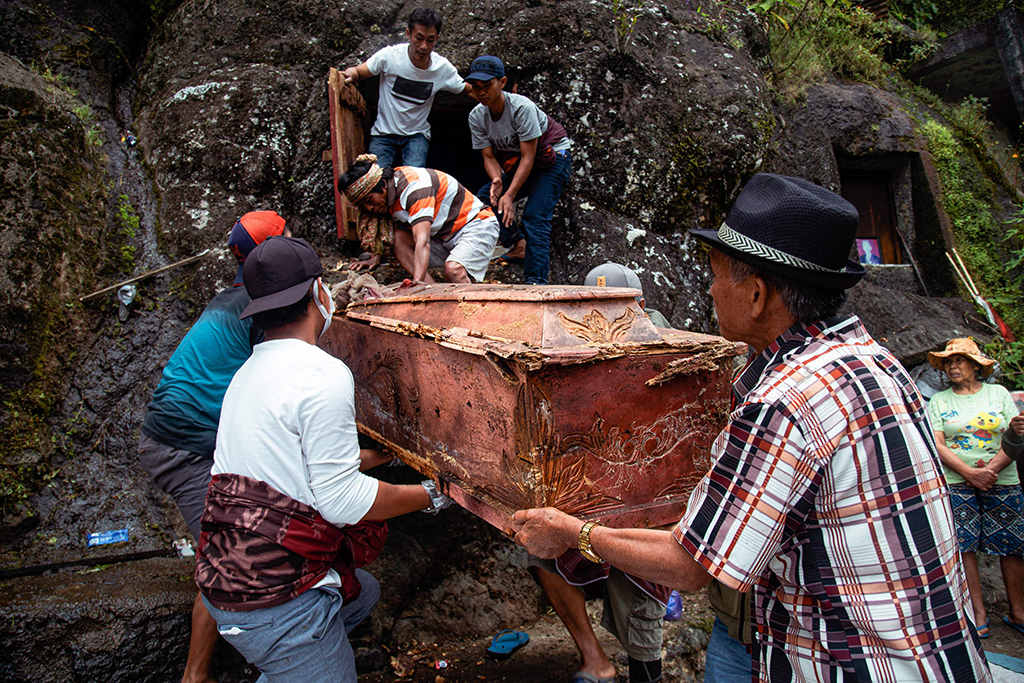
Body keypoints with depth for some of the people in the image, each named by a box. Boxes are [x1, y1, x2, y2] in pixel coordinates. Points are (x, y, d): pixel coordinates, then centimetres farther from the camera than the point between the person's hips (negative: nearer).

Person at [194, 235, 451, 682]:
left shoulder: (250, 371, 12)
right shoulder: (324, 375, -19)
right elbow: (342, 500, -19)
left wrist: (385, 452, 27)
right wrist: (430, 494, -7)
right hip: (275, 602, -9)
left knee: (363, 592, 26)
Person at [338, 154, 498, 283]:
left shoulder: (414, 186, -28)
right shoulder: (386, 191, -2)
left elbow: (423, 242, -40)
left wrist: (417, 285, -48)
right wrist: (376, 257, -3)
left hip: (477, 225, -9)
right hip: (444, 236, 9)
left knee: (453, 270, -36)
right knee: (399, 237, -14)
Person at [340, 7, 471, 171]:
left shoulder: (443, 67, -7)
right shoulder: (389, 56, -13)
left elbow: (468, 90, 5)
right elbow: (358, 71, -3)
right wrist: (350, 74, -27)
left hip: (417, 134, 1)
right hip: (383, 133, 0)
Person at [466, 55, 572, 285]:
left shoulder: (522, 107, -28)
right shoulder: (476, 116, -10)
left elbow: (528, 157, -28)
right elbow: (489, 157, -10)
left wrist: (509, 195, -36)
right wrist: (496, 180, -33)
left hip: (552, 156, -7)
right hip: (517, 162, 7)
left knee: (535, 216, -23)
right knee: (484, 200, -7)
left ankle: (536, 281, -25)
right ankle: (519, 245, 11)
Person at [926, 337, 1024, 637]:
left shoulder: (999, 393, 9)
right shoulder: (938, 400, 7)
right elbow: (938, 445, -2)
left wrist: (990, 469, -11)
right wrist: (970, 473, -14)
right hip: (956, 483, -1)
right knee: (964, 545, -4)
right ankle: (979, 612, 5)